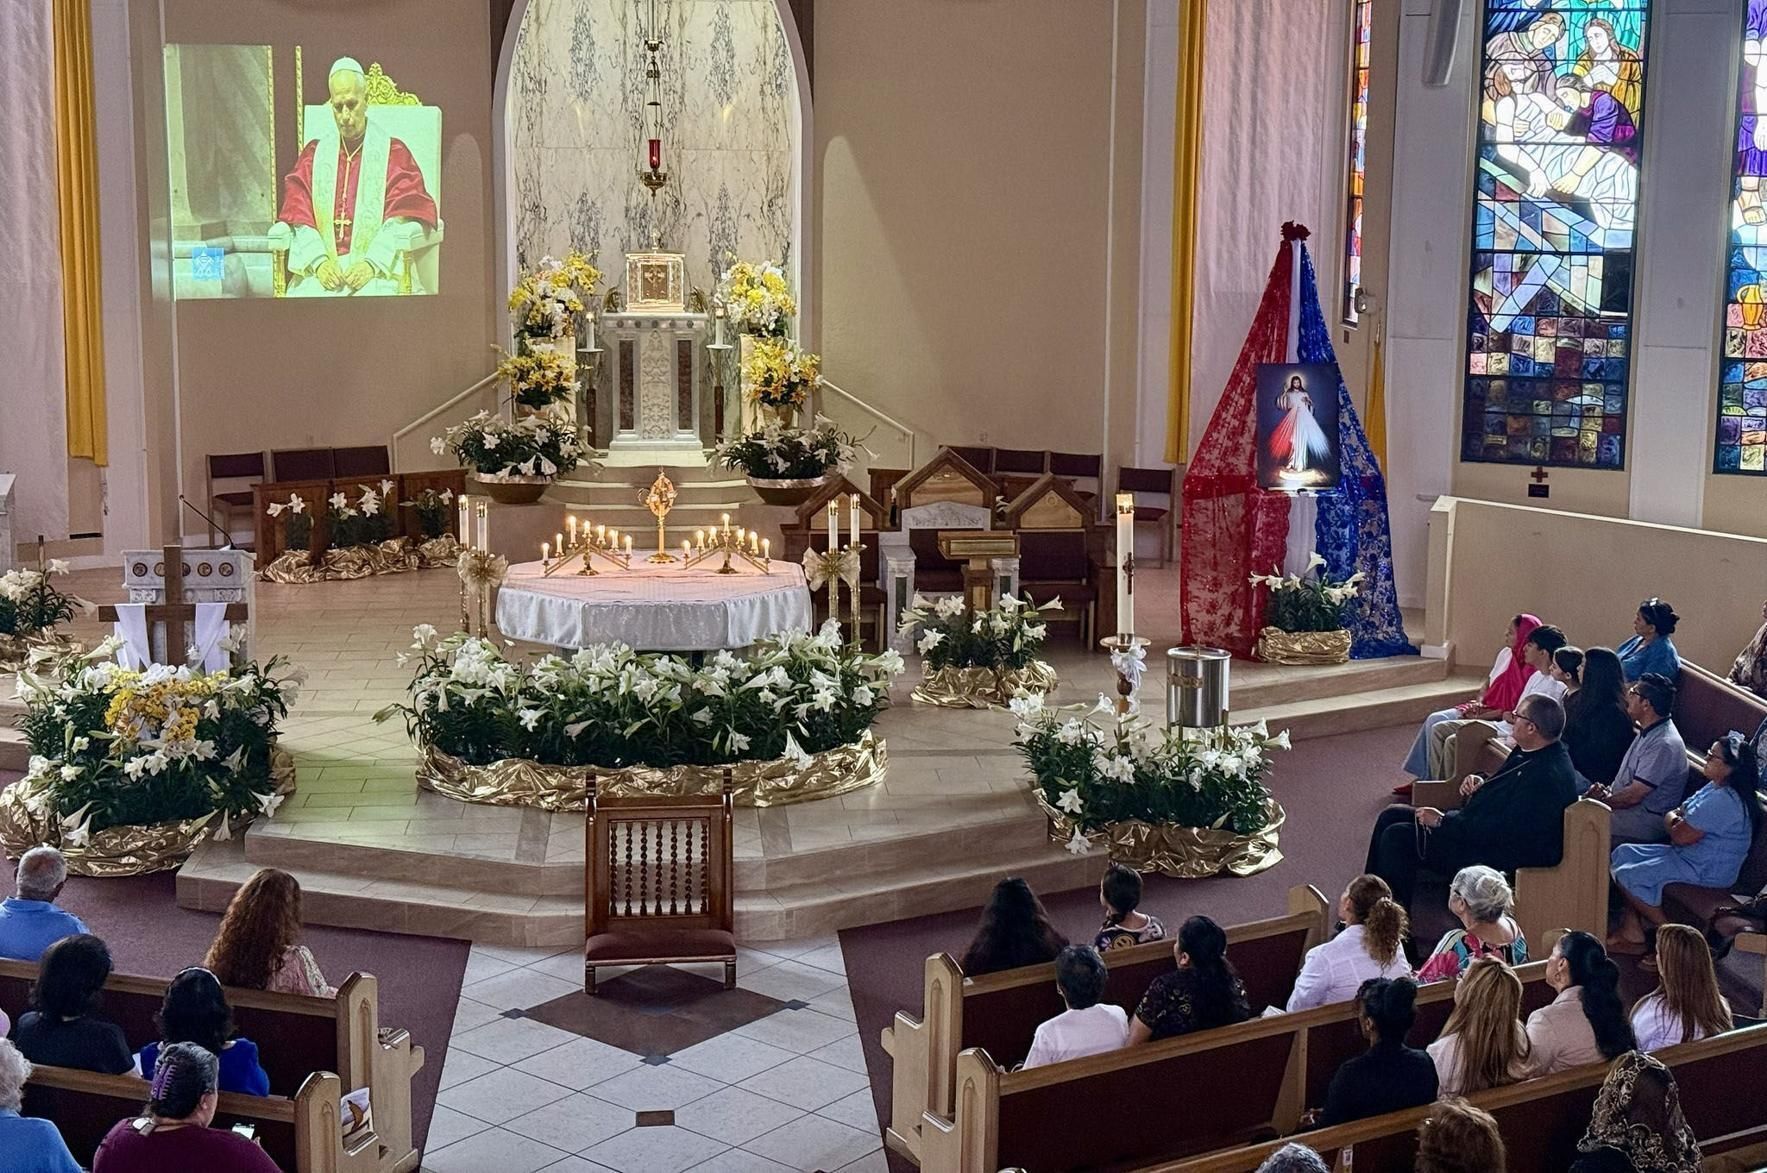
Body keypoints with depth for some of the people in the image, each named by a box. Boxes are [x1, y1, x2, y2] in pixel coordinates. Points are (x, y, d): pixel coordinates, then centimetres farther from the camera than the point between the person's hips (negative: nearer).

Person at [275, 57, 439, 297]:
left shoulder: (393, 153, 9)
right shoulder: (314, 153, 16)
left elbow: (400, 219, -2)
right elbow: (299, 217, 8)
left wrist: (372, 263, -16)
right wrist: (318, 261, -9)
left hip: (378, 269, -2)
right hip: (322, 266, 2)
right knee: (305, 294, -26)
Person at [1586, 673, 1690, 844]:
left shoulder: (1664, 745, -25)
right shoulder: (1649, 731, 7)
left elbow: (1634, 796, -23)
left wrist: (1603, 800, -10)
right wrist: (1608, 791, -1)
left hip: (1647, 822, -10)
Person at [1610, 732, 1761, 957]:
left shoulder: (1723, 801, -27)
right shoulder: (1715, 787, 7)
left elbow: (1681, 836, -23)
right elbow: (1681, 812, 15)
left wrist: (1671, 821, -2)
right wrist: (1675, 819, -8)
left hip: (1705, 871, -11)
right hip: (1687, 855, 11)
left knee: (1628, 876, -14)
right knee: (1622, 854, 9)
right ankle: (1631, 932, 7)